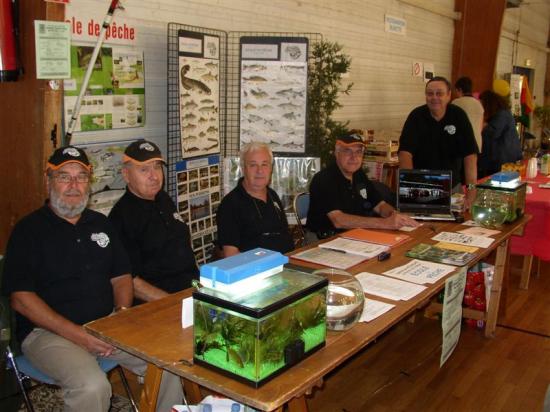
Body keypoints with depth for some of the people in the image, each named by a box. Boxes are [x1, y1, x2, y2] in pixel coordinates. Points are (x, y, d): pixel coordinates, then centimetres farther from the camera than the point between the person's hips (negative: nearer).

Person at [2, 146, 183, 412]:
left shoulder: (100, 223, 14)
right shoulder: (28, 230, -3)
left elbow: (121, 276, 16)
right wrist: (76, 334, -18)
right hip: (48, 330, -4)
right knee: (92, 386, -32)